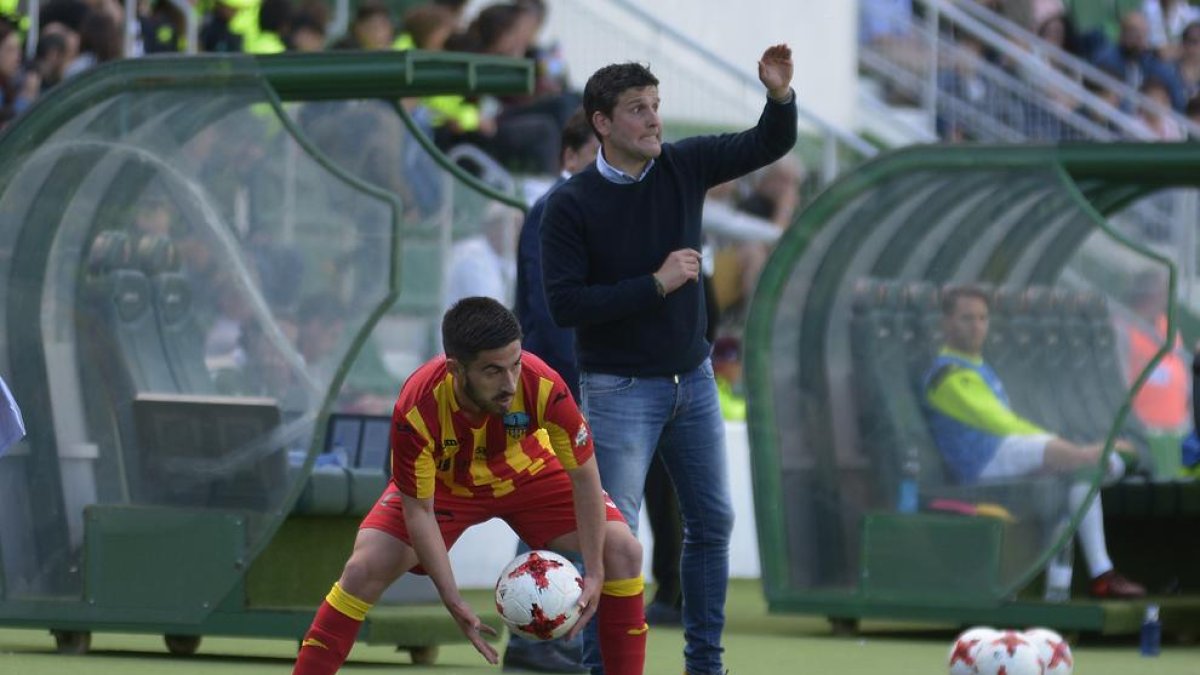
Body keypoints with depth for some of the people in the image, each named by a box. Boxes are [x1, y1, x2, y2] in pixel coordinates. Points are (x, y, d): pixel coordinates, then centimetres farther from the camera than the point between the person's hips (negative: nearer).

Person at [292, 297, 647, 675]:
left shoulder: (544, 387, -37)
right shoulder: (416, 409, -38)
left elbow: (583, 477, -23)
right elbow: (418, 510, -26)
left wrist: (595, 574, -26)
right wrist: (453, 600, -31)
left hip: (529, 471, 1)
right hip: (443, 483, -1)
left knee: (623, 551, -14)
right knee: (365, 569, -18)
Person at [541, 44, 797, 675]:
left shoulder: (683, 167, -1)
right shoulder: (572, 204, -14)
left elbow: (770, 145, 2)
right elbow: (564, 304, -18)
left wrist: (779, 95, -19)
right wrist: (655, 284, -20)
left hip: (692, 380, 6)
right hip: (619, 389, -6)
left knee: (712, 522, 11)